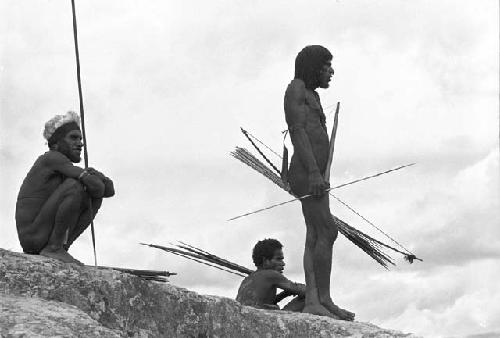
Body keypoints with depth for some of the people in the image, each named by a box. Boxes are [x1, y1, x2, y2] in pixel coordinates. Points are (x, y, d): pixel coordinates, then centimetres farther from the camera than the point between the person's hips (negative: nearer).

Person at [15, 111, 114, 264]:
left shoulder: (67, 172, 18)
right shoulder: (51, 157, -9)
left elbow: (109, 190, 13)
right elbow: (95, 185, -20)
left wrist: (96, 175, -6)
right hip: (32, 236, -9)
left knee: (95, 198, 9)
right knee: (76, 185, -22)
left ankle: (60, 248, 2)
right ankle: (54, 248, -16)